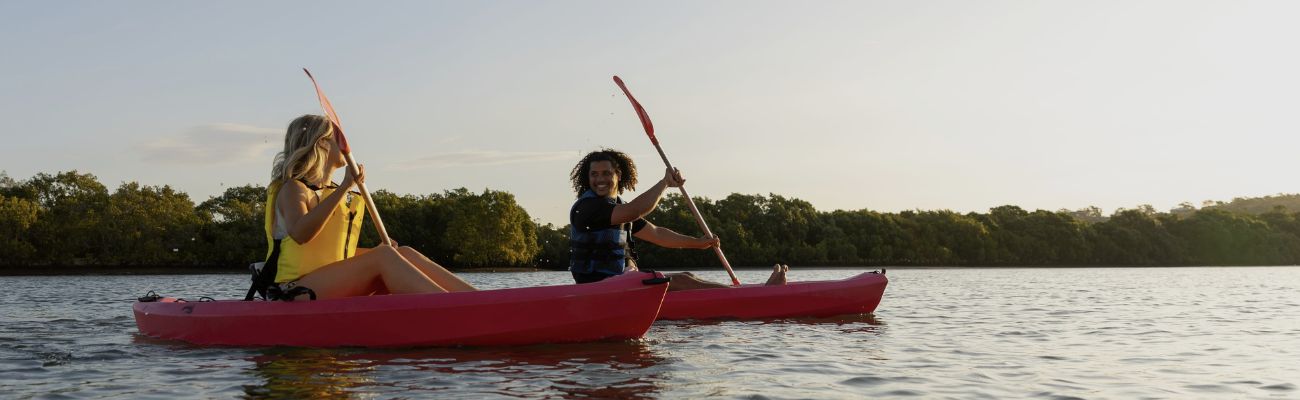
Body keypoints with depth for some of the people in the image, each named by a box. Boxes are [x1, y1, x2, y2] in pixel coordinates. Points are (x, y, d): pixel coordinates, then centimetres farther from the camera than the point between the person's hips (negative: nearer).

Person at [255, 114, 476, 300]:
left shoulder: (346, 199, 20)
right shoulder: (294, 189, -4)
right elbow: (300, 234, -25)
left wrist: (373, 252, 7)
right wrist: (344, 188, -26)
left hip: (333, 289, 8)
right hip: (295, 289, -7)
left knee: (404, 253, -12)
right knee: (383, 257, -25)